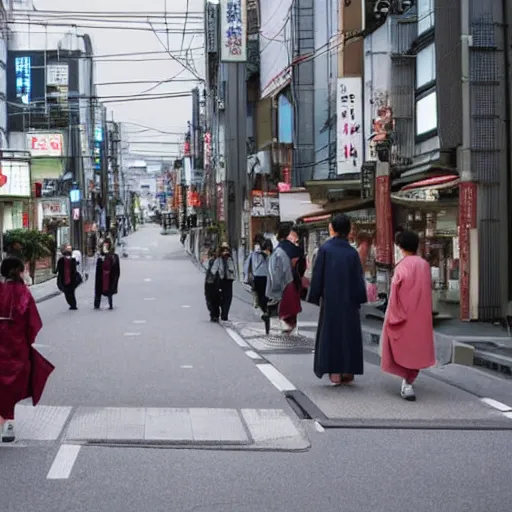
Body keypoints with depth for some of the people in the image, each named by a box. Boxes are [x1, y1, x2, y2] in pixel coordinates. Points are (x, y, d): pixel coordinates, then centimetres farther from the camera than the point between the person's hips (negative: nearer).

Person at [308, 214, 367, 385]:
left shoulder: (325, 249, -8)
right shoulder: (352, 252, -2)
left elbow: (317, 275, -6)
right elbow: (359, 278, 1)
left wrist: (316, 297, 2)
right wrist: (359, 299, 9)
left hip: (330, 299, -2)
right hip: (349, 300, 2)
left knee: (331, 332, 5)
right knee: (349, 332, 11)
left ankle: (335, 373, 1)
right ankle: (348, 371, 14)